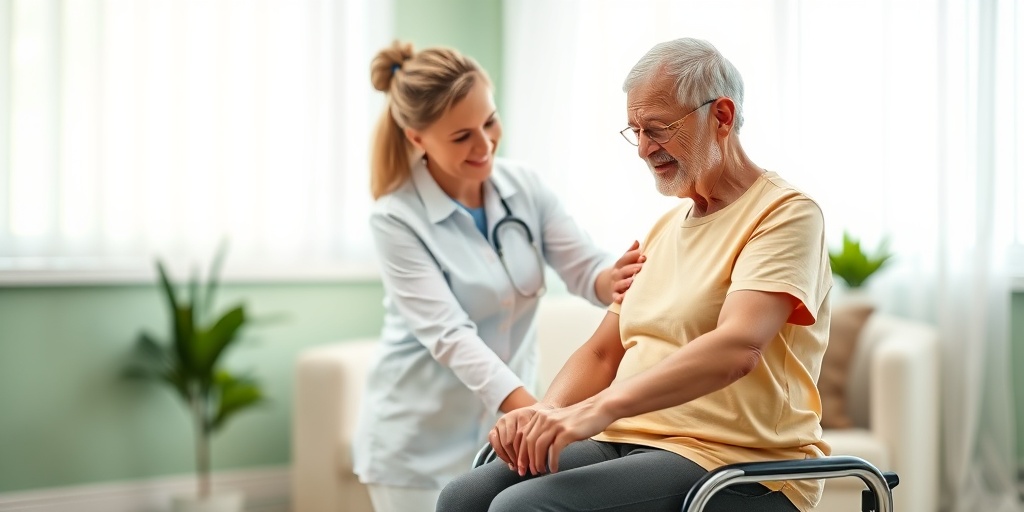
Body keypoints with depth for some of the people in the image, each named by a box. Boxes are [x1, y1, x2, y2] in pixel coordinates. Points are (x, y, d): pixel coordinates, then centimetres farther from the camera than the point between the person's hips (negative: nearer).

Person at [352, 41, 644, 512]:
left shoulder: (523, 185, -1)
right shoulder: (396, 220, -14)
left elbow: (583, 267, -6)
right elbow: (448, 334, -22)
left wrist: (612, 280, -31)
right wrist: (531, 410, -34)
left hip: (502, 430, 4)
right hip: (419, 443, -3)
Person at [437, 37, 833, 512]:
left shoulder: (786, 214, -7)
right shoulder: (665, 228, 20)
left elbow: (736, 348, -24)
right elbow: (601, 352, 17)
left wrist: (597, 409, -30)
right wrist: (544, 415, -4)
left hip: (736, 465, -7)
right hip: (629, 441, 7)